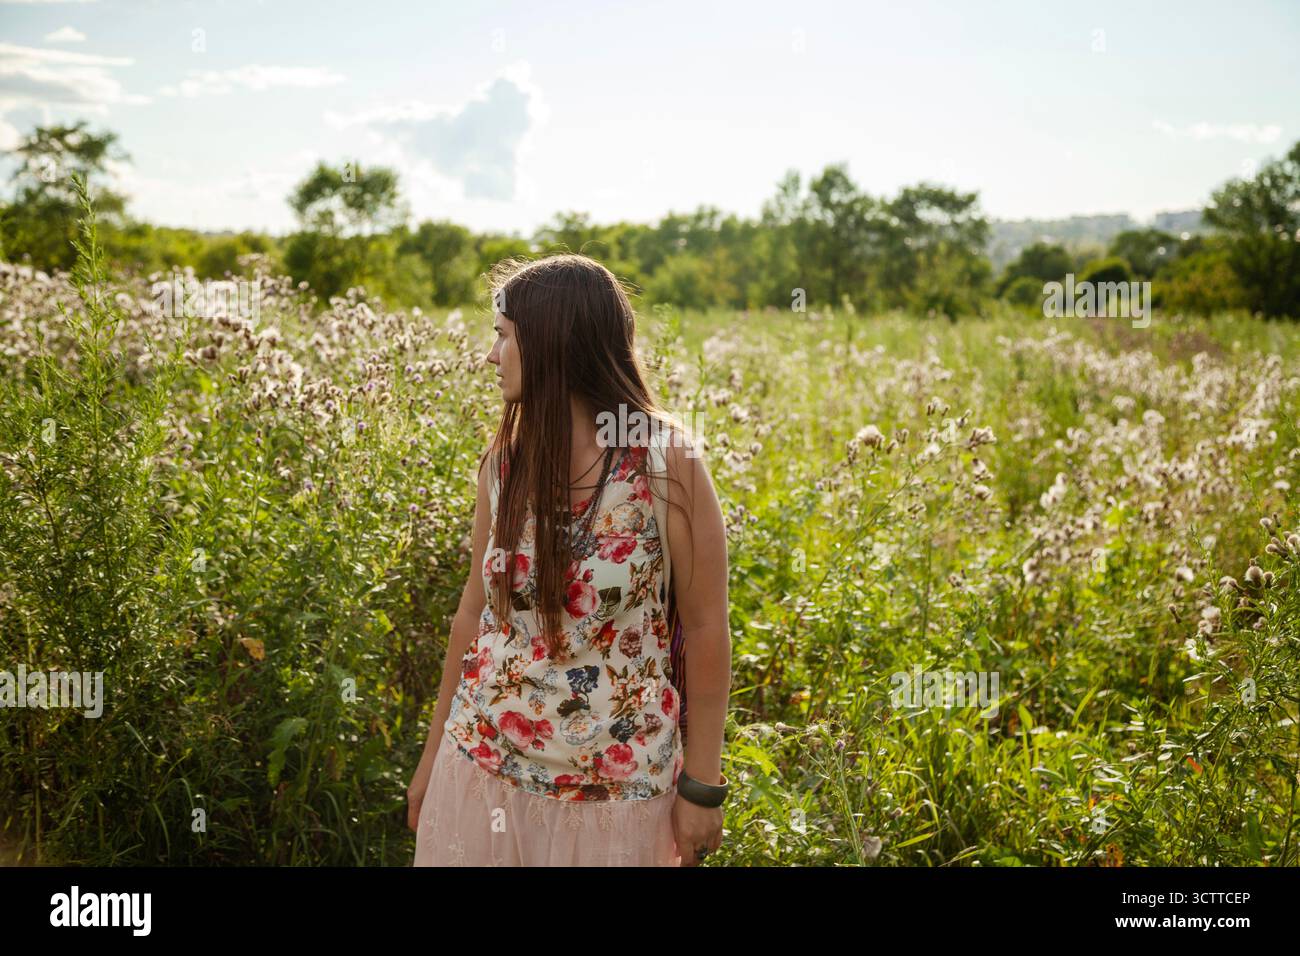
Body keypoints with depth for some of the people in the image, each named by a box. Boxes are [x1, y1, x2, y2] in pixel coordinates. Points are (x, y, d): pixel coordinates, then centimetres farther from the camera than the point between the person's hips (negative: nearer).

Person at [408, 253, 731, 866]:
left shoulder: (667, 463, -13)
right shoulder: (505, 459, -2)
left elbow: (705, 631, -8)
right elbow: (475, 611, 8)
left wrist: (703, 785, -5)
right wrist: (434, 753, 13)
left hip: (615, 786, -3)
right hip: (481, 766, 4)